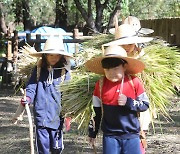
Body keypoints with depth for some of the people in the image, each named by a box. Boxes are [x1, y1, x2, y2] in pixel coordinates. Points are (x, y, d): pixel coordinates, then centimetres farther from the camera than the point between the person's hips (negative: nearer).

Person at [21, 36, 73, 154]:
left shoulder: (64, 73, 1)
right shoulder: (38, 70, 6)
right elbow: (31, 87, 3)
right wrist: (27, 98, -18)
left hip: (57, 117, -1)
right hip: (41, 116, 1)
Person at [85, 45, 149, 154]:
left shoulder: (134, 82, -6)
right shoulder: (101, 85, -1)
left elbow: (145, 104, 0)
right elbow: (96, 111, 8)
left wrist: (129, 102, -17)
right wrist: (92, 132, 13)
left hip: (131, 134, -1)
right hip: (110, 135, 1)